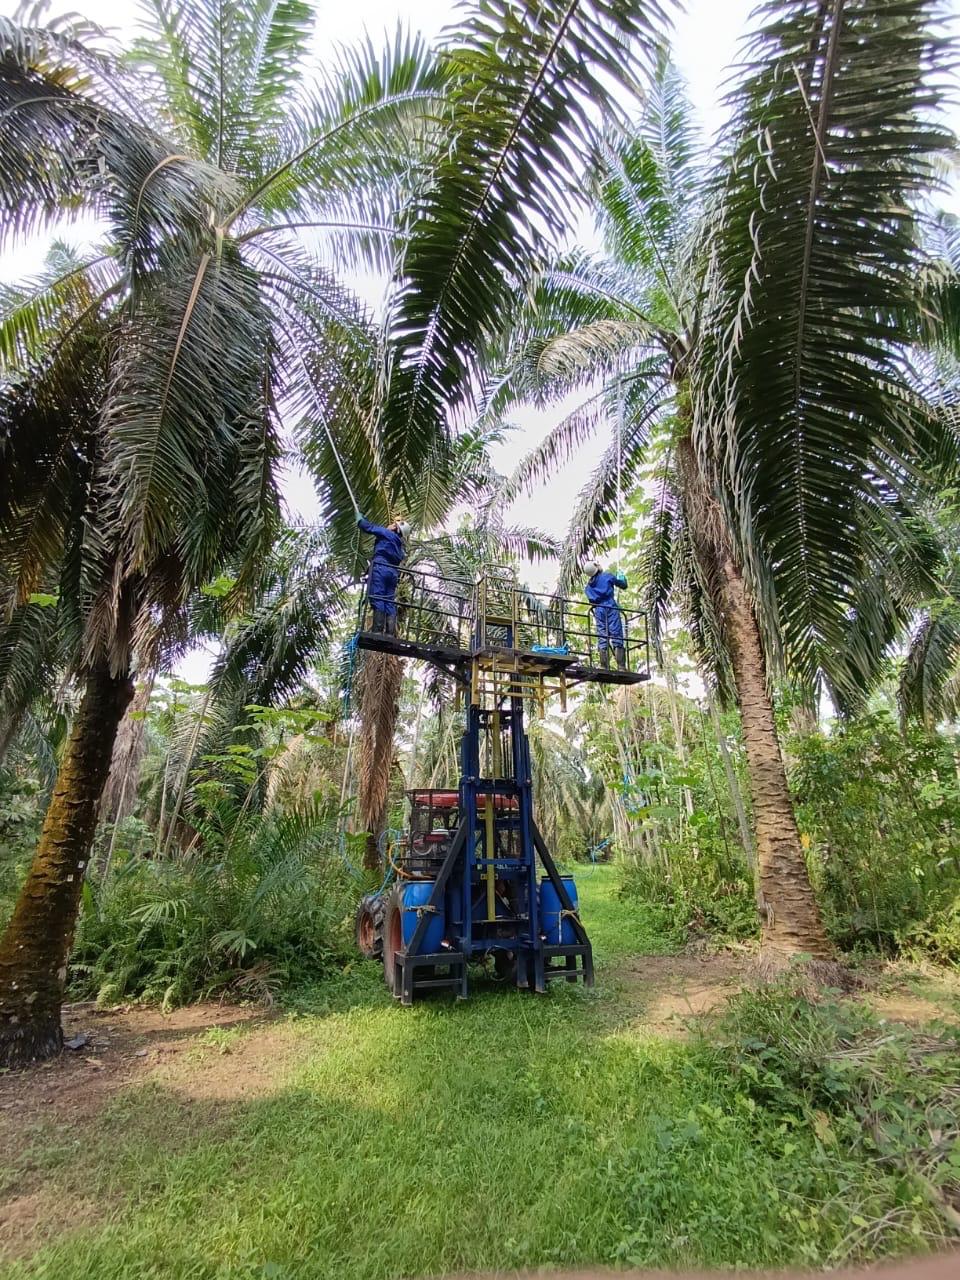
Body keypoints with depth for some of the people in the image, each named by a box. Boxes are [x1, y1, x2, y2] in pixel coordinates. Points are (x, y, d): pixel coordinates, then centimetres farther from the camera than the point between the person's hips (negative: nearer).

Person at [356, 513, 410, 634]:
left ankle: (377, 631, -22)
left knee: (377, 599, -13)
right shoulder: (401, 544, 25)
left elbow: (368, 527, 6)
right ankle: (390, 633, -7)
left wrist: (359, 517, 26)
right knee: (390, 603, 2)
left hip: (381, 568, -7)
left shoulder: (386, 533, 5)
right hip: (393, 572, 7)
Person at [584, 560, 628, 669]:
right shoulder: (607, 577, 3)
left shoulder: (588, 586, 17)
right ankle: (621, 666, -13)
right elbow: (623, 585, 13)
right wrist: (621, 577, 33)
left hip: (598, 610, 4)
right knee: (617, 636, -7)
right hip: (611, 608, -4)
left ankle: (604, 667, -3)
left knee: (602, 639, 3)